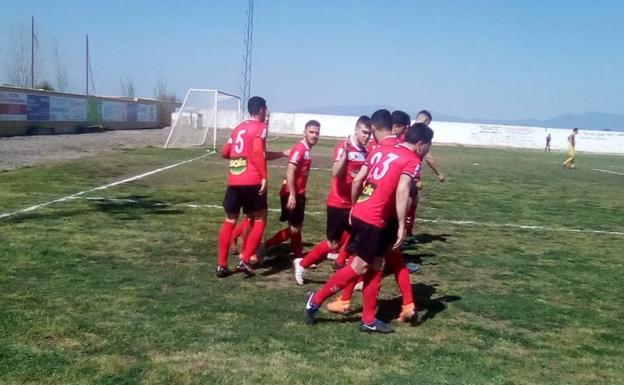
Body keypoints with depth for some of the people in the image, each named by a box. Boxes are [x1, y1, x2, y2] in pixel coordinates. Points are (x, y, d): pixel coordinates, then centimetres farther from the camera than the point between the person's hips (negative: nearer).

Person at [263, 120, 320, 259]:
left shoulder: (306, 149, 11)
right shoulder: (300, 148, -17)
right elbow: (290, 171, -24)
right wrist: (292, 195, -26)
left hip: (299, 193, 9)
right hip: (292, 194, -9)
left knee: (298, 226, 15)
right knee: (294, 228, -5)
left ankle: (298, 257, 24)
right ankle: (265, 246, 3)